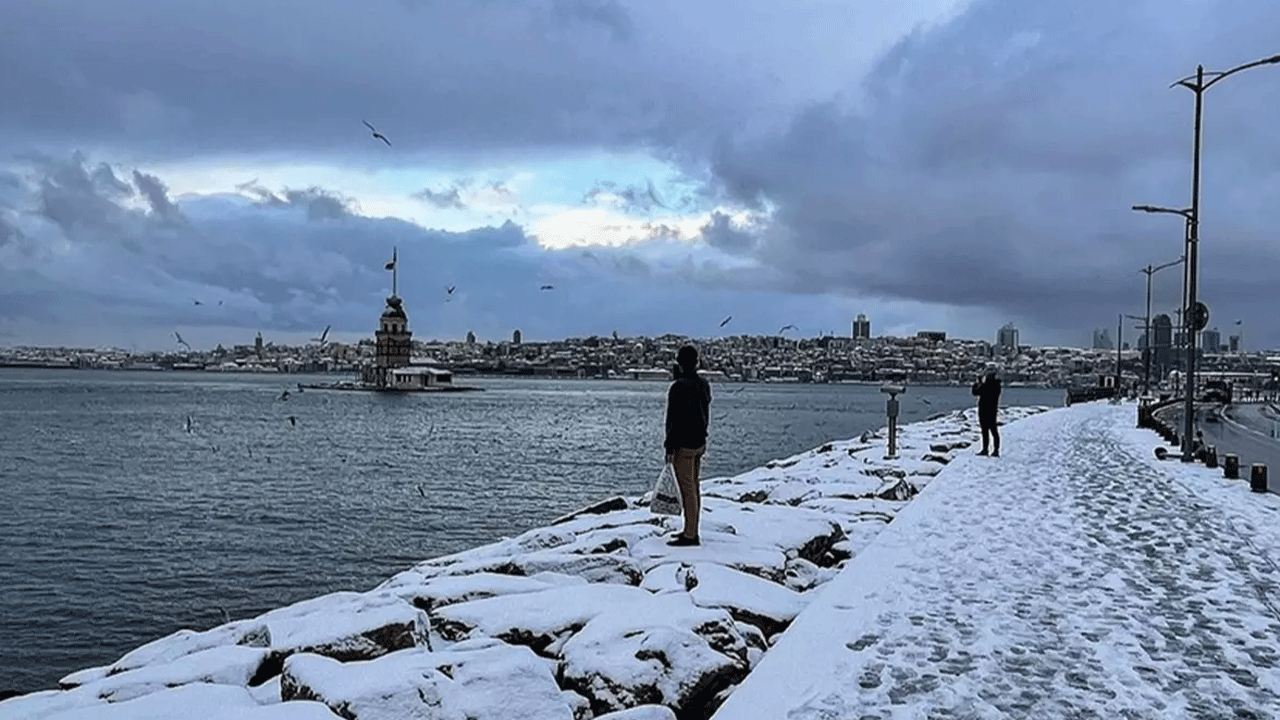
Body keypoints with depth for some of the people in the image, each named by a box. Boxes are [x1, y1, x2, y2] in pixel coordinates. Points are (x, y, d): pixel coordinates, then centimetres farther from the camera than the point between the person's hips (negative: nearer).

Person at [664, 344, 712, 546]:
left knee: (687, 490, -5)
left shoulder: (678, 387, -18)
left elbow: (674, 420, -19)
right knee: (694, 488, 15)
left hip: (684, 445, -9)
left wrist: (669, 447, -13)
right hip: (700, 442, 9)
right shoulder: (704, 384, 7)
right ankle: (691, 530, 24)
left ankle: (690, 535, -1)